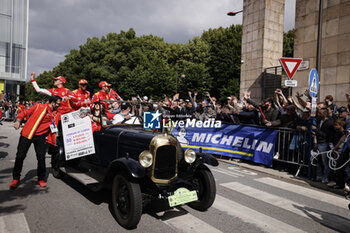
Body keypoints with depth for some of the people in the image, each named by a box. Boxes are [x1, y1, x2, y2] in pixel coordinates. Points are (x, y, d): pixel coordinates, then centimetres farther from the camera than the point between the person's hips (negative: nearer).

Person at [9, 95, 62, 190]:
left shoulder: (57, 114, 9)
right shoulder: (39, 107, -1)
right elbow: (25, 112, 2)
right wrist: (18, 121, -12)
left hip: (41, 137, 2)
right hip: (28, 134, -2)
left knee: (41, 158, -4)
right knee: (20, 156, 0)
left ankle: (41, 179, 15)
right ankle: (16, 179, 19)